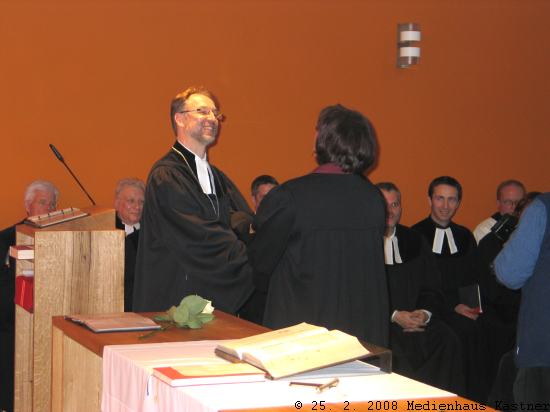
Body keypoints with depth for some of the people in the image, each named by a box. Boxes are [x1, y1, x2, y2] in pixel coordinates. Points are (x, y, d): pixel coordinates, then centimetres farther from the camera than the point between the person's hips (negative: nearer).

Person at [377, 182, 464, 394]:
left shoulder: (414, 241, 19)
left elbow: (432, 288, 15)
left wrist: (426, 312, -6)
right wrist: (394, 315, -14)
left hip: (418, 320, 4)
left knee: (448, 341, -24)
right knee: (398, 346, -35)